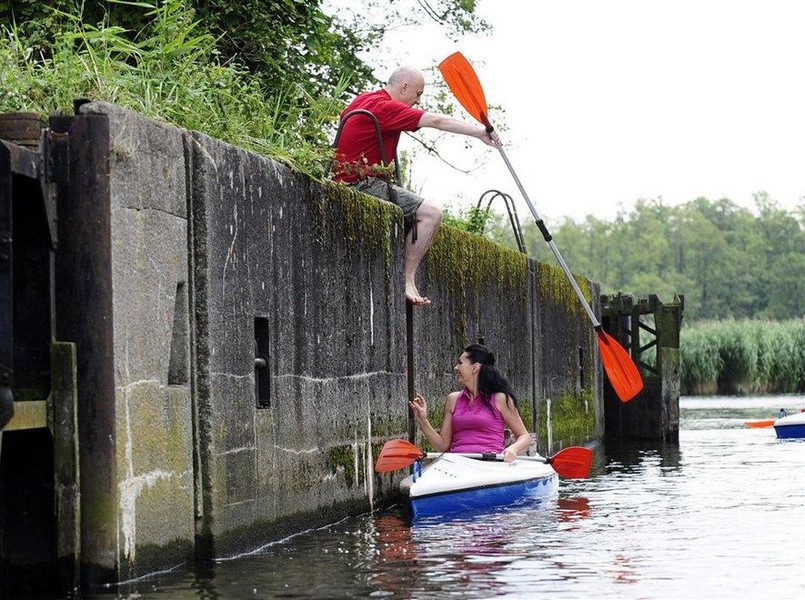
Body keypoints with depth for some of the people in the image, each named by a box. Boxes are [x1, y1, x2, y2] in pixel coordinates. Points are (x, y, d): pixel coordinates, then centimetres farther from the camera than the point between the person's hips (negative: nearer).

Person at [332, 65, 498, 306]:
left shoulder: (363, 99, 15)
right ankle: (407, 280, -19)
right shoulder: (387, 107, -14)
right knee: (431, 213, -18)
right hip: (364, 184, -11)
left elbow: (342, 116, 37)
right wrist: (479, 132, -17)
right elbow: (437, 121, -18)